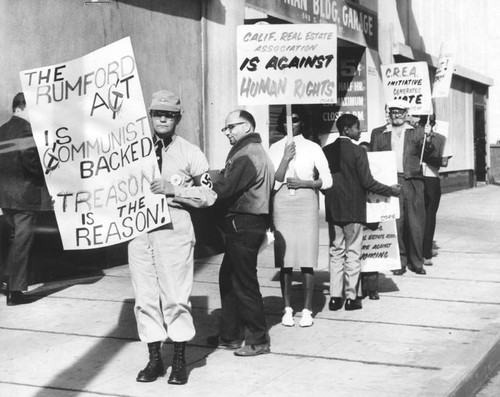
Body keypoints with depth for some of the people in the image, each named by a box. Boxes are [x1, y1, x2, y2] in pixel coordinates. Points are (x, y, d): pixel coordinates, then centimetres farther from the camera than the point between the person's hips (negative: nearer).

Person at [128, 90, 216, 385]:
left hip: (174, 230, -4)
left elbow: (209, 195, -2)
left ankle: (180, 361, 12)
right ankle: (154, 358, 18)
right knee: (145, 297, 7)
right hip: (139, 229, 4)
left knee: (176, 296, -1)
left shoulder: (190, 153, 1)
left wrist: (174, 189, -14)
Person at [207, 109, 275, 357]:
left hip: (243, 226, -11)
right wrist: (218, 176, 0)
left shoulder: (247, 155, -16)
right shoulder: (254, 151, 19)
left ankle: (258, 341, 6)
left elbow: (225, 188, -22)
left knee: (244, 283, -3)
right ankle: (230, 335, 24)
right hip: (242, 225, 11)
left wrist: (211, 176, -6)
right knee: (228, 279, 15)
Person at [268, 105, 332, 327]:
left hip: (306, 203, -1)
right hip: (282, 206, 1)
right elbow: (274, 182, 0)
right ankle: (287, 309, 9)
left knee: (306, 260, -4)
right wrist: (285, 159, -10)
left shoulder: (313, 148, 6)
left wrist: (304, 183, -8)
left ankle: (307, 310, 4)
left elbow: (327, 181, 5)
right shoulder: (276, 149, 8)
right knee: (284, 260, 0)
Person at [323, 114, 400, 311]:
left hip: (332, 209, 4)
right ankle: (351, 297, 7)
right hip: (353, 209, -4)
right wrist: (391, 190, 0)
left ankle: (335, 297, 11)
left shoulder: (326, 151, 2)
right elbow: (367, 182, -12)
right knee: (352, 253, 4)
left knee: (335, 252, 11)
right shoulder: (358, 151, -12)